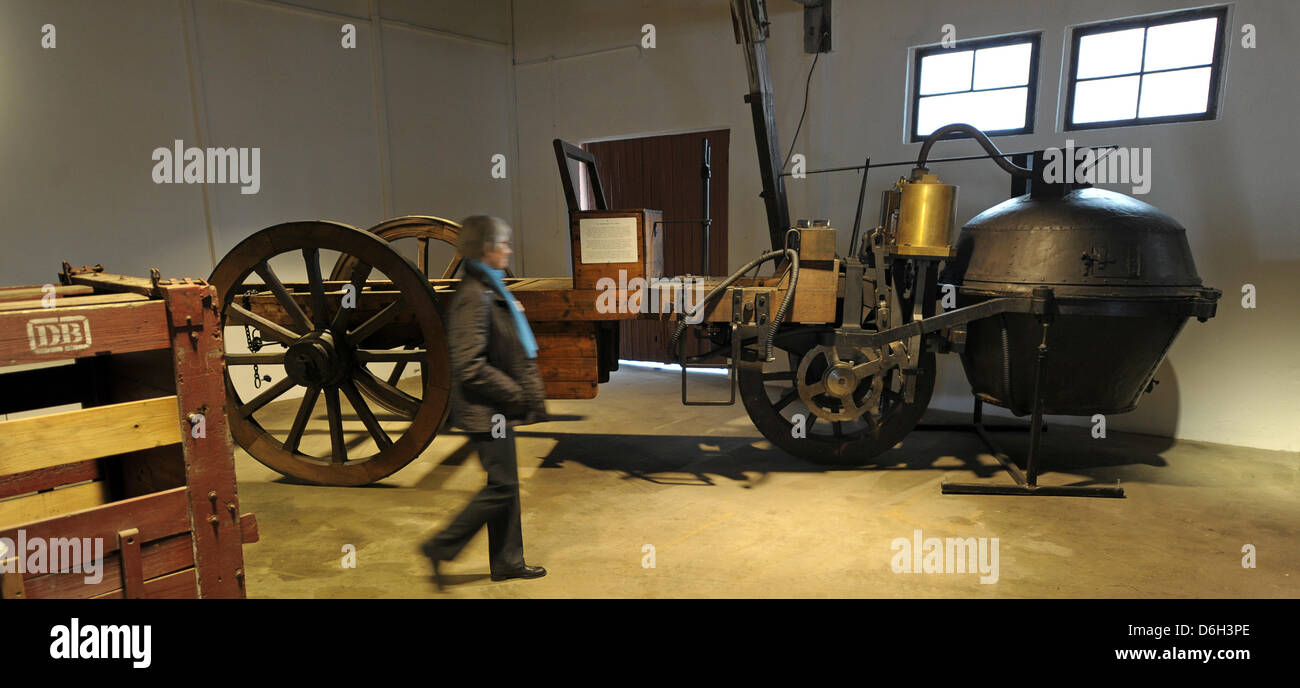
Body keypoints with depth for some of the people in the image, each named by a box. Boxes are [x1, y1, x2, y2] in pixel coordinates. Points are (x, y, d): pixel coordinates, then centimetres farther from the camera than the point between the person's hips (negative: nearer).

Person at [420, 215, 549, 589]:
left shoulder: (489, 291, 11)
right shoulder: (474, 296, -20)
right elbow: (471, 367, -25)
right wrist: (518, 394, -18)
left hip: (498, 408, 10)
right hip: (486, 410, -10)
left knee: (506, 483, 15)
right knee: (501, 486, -2)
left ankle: (508, 561, 27)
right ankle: (441, 547, 12)